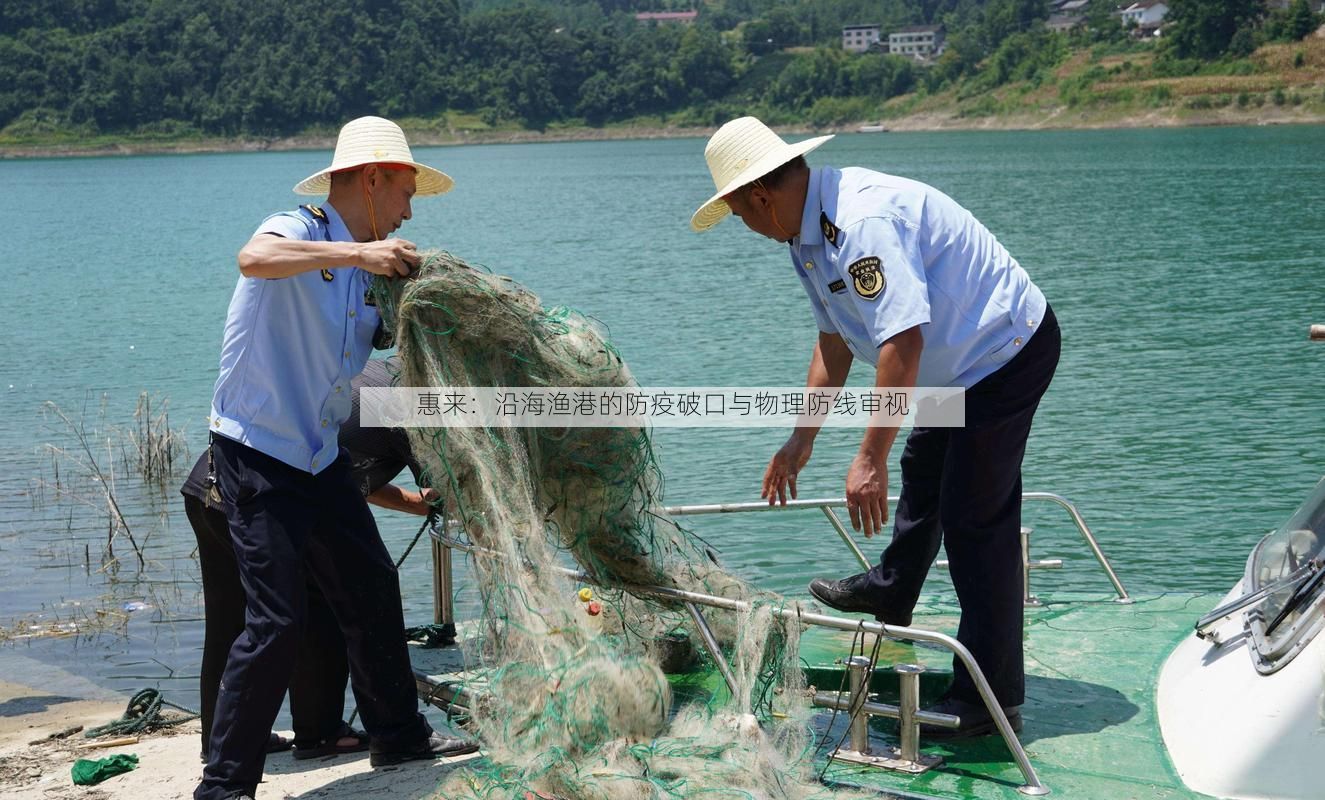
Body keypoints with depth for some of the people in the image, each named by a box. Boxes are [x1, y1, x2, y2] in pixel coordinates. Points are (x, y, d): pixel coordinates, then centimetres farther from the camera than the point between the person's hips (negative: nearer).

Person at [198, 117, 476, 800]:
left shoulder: (366, 274, 12)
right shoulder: (298, 231, -13)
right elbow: (254, 258, -35)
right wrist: (357, 253, -37)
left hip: (321, 458, 8)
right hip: (256, 455, -8)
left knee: (372, 590, 14)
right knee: (276, 621, -11)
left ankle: (398, 734, 30)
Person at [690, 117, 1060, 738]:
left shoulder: (861, 222, -30)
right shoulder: (810, 230, 4)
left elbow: (902, 342, -36)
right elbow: (834, 338, 15)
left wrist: (870, 459, -34)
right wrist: (802, 438, 18)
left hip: (1007, 353, -11)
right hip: (965, 358, 11)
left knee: (974, 521, -9)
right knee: (922, 471, 28)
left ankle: (990, 700, -2)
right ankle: (890, 594, 52)